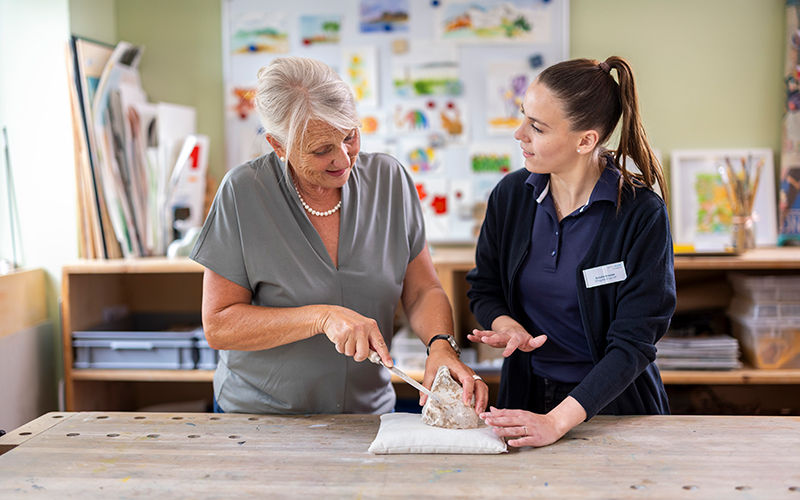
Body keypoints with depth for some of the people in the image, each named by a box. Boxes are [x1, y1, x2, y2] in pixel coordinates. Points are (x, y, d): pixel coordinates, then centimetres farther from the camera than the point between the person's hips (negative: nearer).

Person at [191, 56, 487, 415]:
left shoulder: (389, 179, -2)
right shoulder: (243, 193, -11)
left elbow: (422, 291, 3)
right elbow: (218, 325, -10)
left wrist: (441, 345, -17)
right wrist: (321, 318, -21)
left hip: (369, 413, 2)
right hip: (261, 411, -1)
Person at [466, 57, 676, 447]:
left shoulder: (642, 215, -13)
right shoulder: (510, 194, 0)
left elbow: (632, 344, -16)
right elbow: (484, 288, 13)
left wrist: (556, 422, -26)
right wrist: (507, 325, -9)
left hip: (613, 404, -3)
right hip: (525, 395, 3)